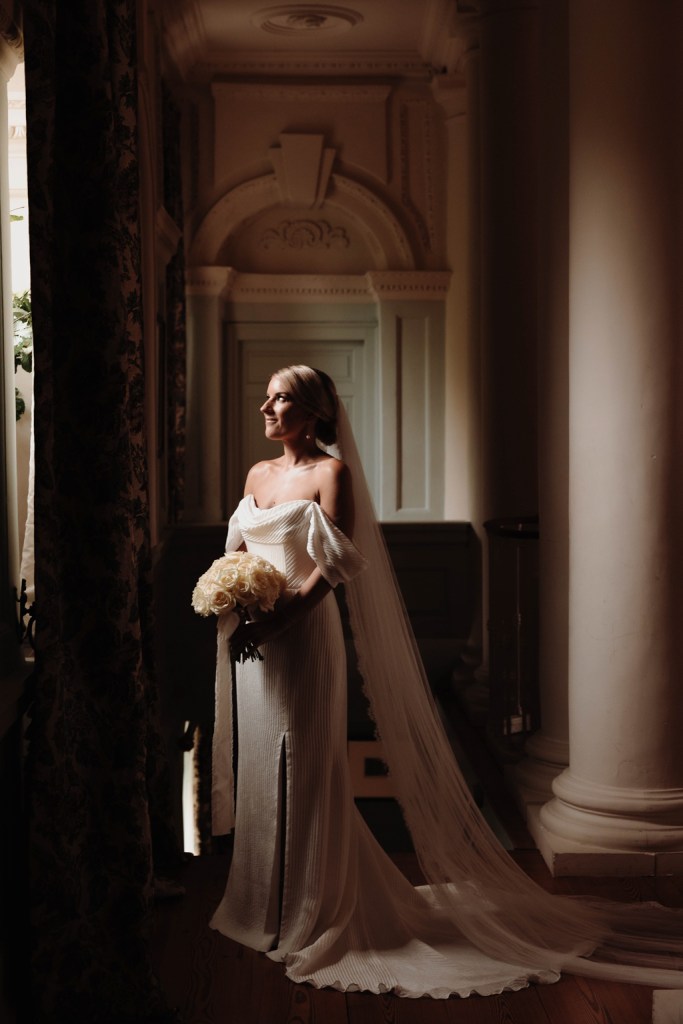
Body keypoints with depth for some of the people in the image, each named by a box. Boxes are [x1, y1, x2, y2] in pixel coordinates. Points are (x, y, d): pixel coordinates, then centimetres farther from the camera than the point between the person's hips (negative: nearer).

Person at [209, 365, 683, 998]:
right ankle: (265, 904, 27)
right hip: (253, 637, 7)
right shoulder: (258, 475, 12)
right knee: (260, 769, 14)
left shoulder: (331, 472, -9)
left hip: (301, 635, -7)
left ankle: (312, 918, 12)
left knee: (303, 774, -1)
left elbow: (335, 565, -16)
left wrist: (272, 622, -23)